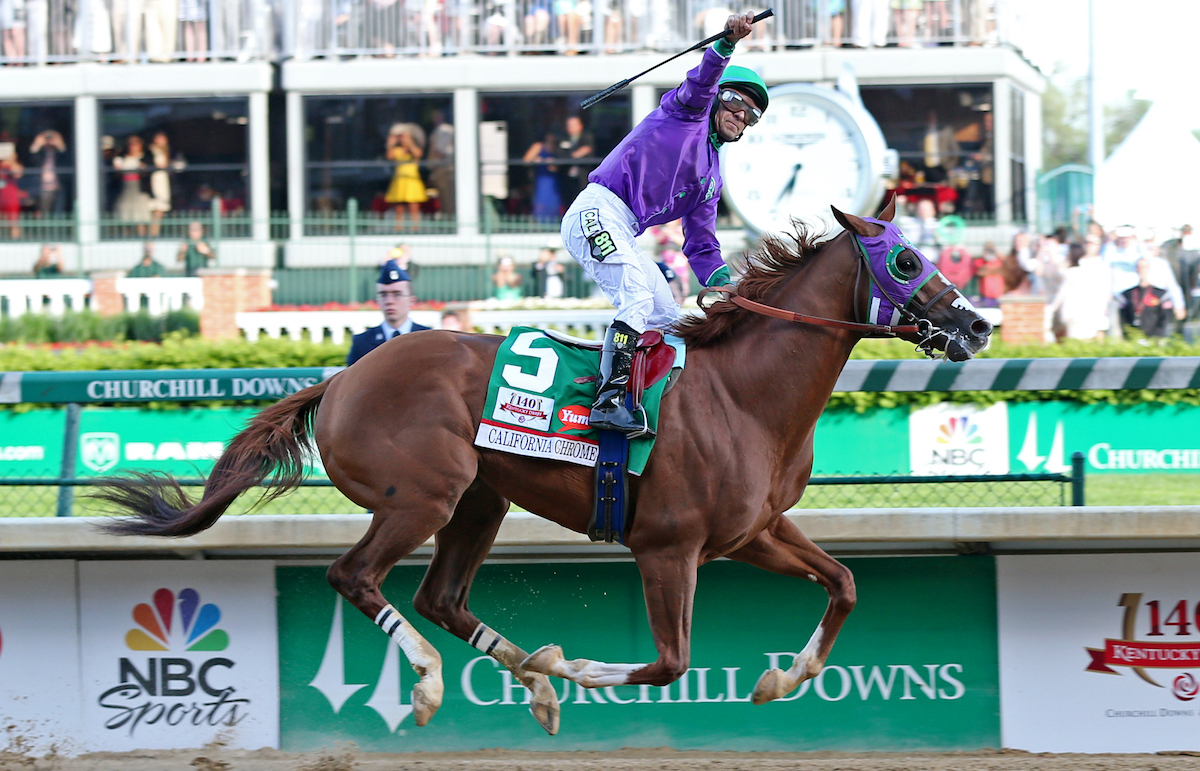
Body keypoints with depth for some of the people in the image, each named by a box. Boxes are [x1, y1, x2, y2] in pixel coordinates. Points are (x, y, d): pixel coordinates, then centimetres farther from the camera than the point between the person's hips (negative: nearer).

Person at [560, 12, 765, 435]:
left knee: (668, 321, 9)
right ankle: (609, 399, -38)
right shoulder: (689, 111, 7)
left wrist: (725, 286, 5)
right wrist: (726, 43, -34)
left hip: (623, 234, 9)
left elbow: (701, 246, 22)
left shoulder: (712, 176, 25)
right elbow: (702, 80, -16)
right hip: (597, 212, -9)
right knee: (638, 299, -26)